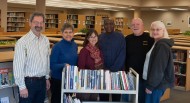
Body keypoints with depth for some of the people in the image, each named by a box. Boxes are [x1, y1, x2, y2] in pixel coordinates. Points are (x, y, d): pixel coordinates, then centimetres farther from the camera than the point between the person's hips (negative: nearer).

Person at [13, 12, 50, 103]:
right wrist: (22, 86, -15)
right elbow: (18, 65, -16)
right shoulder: (22, 42, -16)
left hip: (42, 81, 6)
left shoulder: (45, 40, 4)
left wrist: (47, 78, 15)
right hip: (29, 82, -6)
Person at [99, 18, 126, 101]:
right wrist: (104, 68, -9)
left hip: (117, 71, -1)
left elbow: (122, 54, -9)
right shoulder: (100, 37, 3)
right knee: (103, 95, 9)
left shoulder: (120, 36, -4)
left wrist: (113, 69, -16)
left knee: (116, 95, 10)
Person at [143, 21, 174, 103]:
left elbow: (158, 68, -22)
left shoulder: (162, 45, -19)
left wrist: (151, 85, -19)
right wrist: (150, 83, 19)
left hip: (158, 83, -10)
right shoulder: (157, 43, 13)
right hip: (156, 81, 10)